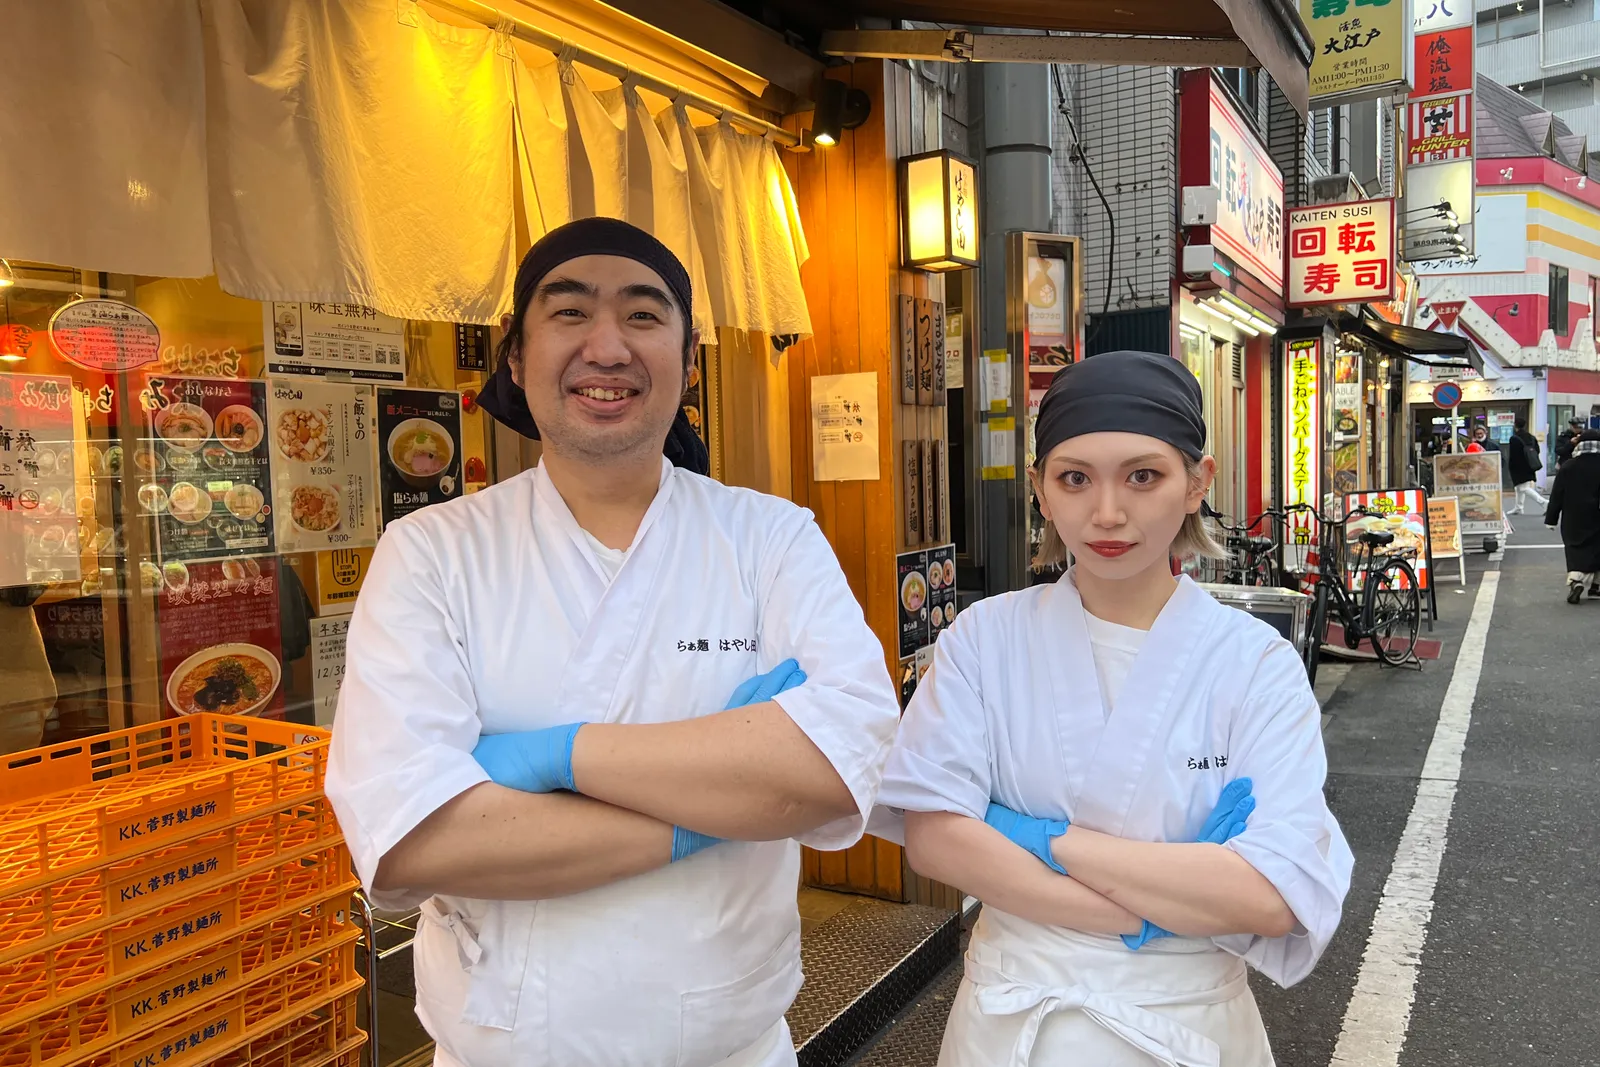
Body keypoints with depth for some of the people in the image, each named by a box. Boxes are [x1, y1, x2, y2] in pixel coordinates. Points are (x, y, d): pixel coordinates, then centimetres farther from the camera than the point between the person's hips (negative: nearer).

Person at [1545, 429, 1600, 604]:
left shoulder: (1567, 467, -5)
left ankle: (1576, 581, -21)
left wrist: (1551, 520, 3)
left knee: (1576, 551, 1)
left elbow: (1557, 496, -3)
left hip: (1573, 520, 0)